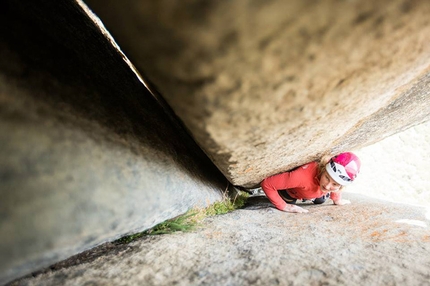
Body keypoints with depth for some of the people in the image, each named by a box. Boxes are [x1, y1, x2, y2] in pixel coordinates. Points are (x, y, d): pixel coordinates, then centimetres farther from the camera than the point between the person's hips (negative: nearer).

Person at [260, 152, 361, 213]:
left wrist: (337, 200, 1)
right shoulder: (304, 175, -52)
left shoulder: (336, 174, -37)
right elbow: (266, 184, -47)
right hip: (291, 191, -4)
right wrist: (284, 206, -43)